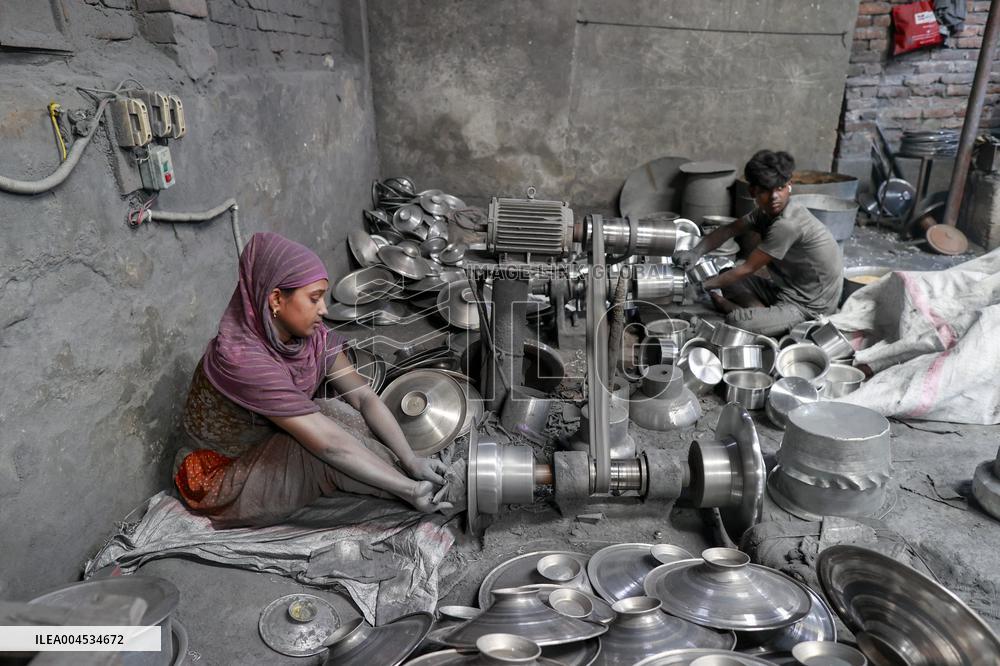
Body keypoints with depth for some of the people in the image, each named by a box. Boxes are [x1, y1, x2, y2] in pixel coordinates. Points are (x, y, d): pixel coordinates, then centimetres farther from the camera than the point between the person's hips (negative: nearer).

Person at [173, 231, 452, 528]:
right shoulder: (240, 358, -34)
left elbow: (364, 396, -11)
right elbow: (329, 443, -35)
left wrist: (411, 460, -23)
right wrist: (408, 489, -32)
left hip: (273, 447, 7)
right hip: (224, 481, -7)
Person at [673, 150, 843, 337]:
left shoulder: (787, 224, -26)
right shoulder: (766, 211, 0)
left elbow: (747, 268, -21)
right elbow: (730, 229, 7)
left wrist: (704, 286, -13)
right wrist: (696, 252, -11)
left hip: (809, 306, -10)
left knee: (736, 321, -32)